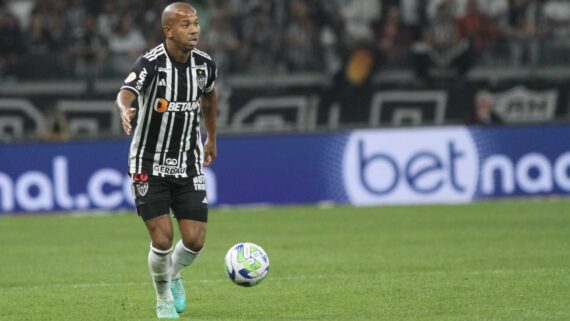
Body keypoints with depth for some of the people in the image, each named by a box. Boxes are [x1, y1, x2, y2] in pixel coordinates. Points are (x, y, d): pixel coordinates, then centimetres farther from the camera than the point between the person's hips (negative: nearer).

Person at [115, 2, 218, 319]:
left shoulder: (205, 64, -3)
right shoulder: (151, 63, -19)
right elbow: (126, 93, -38)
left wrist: (212, 138, 28)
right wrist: (125, 109, -61)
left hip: (189, 165, 4)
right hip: (150, 166, -4)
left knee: (194, 240, -4)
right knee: (162, 239, -10)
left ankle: (173, 275, 31)